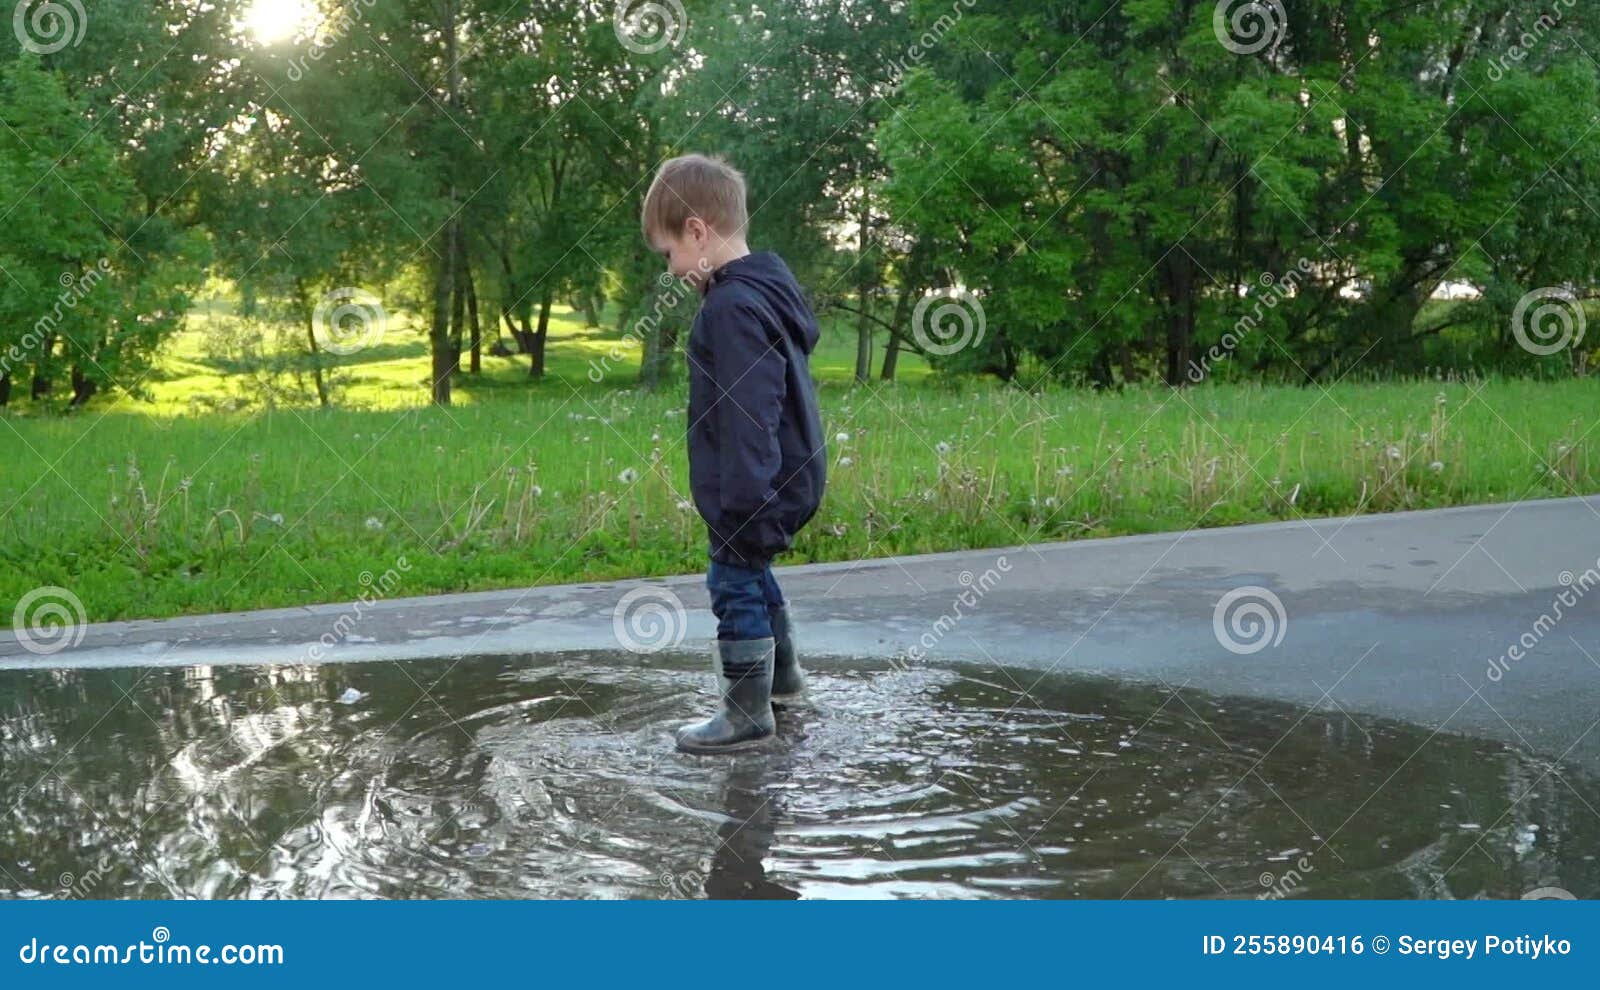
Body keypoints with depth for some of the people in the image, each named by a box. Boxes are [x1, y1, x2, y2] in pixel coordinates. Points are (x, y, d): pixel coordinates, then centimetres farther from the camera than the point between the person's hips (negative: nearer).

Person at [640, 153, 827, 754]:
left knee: (736, 584, 1)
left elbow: (746, 418, -27)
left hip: (755, 492, -10)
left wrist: (742, 511, -26)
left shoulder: (732, 308, -23)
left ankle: (748, 716, 12)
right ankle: (780, 675, 43)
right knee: (751, 571, 26)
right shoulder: (769, 287, 9)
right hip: (789, 478, 10)